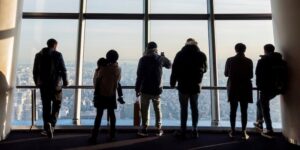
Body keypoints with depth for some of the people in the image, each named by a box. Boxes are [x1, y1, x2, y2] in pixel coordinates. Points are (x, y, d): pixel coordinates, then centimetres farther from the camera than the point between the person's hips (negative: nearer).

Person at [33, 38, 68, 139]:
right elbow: (63, 70, -8)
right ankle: (51, 124, -7)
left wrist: (37, 83, 21)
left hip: (43, 85, 4)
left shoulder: (39, 55, 7)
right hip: (55, 85, -3)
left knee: (46, 106, 11)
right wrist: (65, 81, 4)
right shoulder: (58, 55, -6)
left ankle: (47, 128, 11)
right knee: (56, 106, 9)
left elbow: (35, 71, 10)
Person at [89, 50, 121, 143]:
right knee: (111, 114, 13)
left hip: (102, 95, -3)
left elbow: (96, 80, -2)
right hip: (112, 95, 3)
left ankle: (94, 136, 4)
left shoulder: (103, 69, -14)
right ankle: (112, 135, 19)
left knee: (99, 115, 3)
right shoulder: (118, 69, -3)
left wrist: (97, 70, 14)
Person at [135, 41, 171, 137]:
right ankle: (159, 129, 19)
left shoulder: (143, 59, -7)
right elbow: (169, 65, 16)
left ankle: (144, 129, 13)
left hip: (145, 89, -2)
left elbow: (139, 75, -7)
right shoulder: (160, 58, -2)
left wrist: (137, 89, 0)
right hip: (157, 89, 2)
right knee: (157, 109, 14)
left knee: (144, 110, 8)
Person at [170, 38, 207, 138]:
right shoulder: (201, 55, 1)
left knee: (184, 108, 4)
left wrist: (172, 83, 4)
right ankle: (195, 130, 14)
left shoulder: (180, 54, -5)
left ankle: (183, 131, 9)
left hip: (183, 86, -2)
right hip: (196, 86, 2)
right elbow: (204, 69, 13)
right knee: (194, 108, 11)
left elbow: (174, 70, -6)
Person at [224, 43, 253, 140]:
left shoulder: (230, 60, -4)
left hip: (233, 88, 1)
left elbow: (226, 74, 1)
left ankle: (233, 131, 16)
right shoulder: (249, 61, -5)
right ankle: (243, 132, 10)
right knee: (244, 111, 6)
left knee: (233, 110, 9)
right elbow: (251, 76, -1)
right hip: (245, 88, -1)